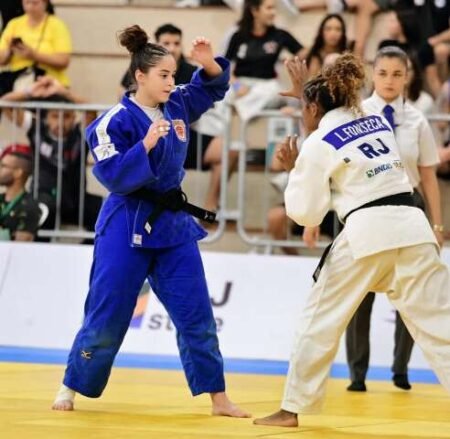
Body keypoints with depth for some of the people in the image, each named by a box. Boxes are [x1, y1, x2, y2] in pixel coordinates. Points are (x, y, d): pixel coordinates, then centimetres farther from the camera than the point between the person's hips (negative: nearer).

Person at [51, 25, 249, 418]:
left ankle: (218, 398, 6)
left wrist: (209, 63, -1)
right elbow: (114, 178, -20)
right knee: (106, 318, 1)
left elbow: (213, 87, 20)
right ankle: (71, 387, 18)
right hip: (127, 226, -6)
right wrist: (146, 144, -29)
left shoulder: (176, 106, 4)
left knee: (196, 315, 3)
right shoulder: (116, 121, -15)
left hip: (173, 223, 6)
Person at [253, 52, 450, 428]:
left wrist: (294, 170, 17)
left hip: (367, 232, -5)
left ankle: (294, 408, 15)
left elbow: (307, 213, 4)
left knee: (320, 320, 11)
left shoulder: (318, 144, 2)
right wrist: (309, 90, 47)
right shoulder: (378, 121, 18)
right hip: (412, 226, 5)